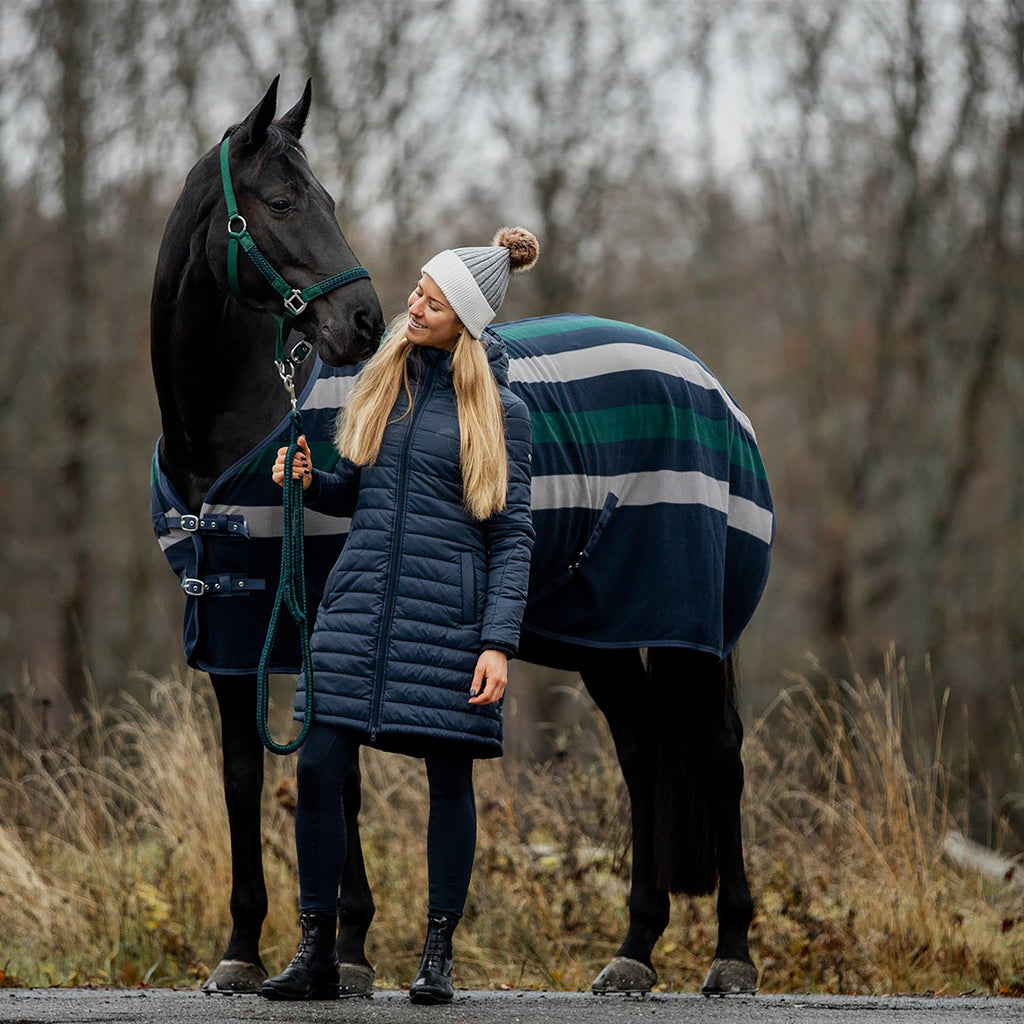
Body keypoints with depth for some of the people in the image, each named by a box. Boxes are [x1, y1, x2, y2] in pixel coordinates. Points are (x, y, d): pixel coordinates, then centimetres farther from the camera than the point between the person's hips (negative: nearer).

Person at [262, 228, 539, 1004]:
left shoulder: (500, 410, -3)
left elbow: (512, 535, -4)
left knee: (449, 779, 3)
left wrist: (499, 642, -13)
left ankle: (439, 957, 14)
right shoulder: (383, 380, 10)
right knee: (318, 767, -3)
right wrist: (310, 483, -2)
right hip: (360, 601, 4)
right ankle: (317, 954, 5)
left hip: (447, 617, -4)